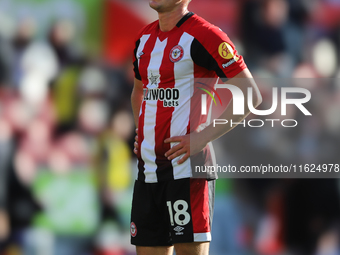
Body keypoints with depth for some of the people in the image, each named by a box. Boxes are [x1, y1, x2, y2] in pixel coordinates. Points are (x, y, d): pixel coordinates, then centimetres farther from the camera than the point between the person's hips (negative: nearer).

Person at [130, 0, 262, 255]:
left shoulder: (203, 36, -9)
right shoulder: (144, 38, 15)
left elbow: (251, 95, -12)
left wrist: (202, 137, -16)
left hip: (186, 166, -8)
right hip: (148, 170, 8)